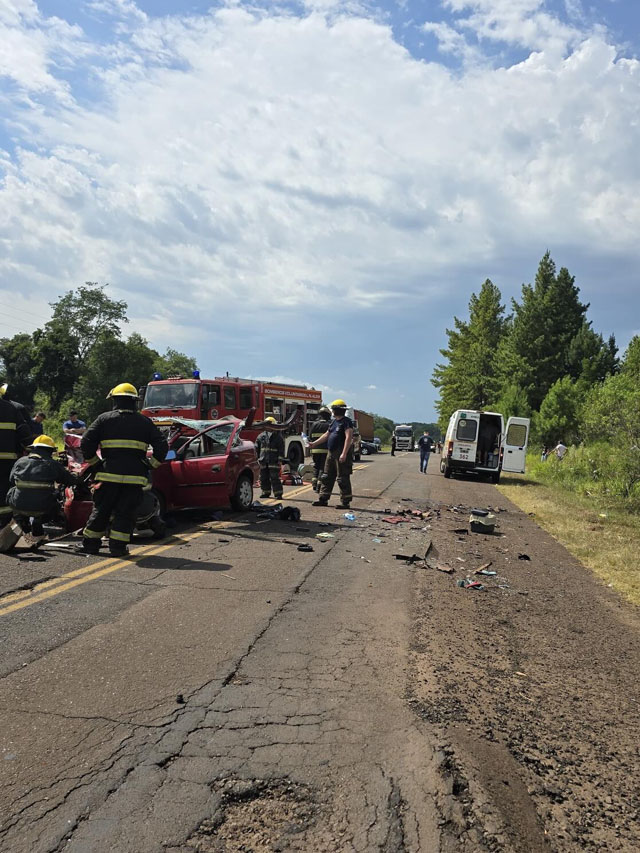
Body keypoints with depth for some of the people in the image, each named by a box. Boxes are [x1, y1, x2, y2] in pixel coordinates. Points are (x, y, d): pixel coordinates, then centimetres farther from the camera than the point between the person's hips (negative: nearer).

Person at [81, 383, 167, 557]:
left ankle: (90, 544, 20)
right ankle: (117, 547, 4)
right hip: (135, 477, 0)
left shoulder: (104, 419, 6)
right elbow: (162, 446, 3)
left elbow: (86, 443, 1)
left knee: (101, 510, 12)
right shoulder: (144, 422, 9)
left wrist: (94, 462, 12)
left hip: (109, 474, 0)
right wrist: (151, 464, 11)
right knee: (125, 512, 6)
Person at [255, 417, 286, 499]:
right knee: (264, 477, 10)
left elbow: (281, 449, -2)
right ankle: (266, 492, 22)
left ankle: (278, 494, -5)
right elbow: (257, 448, 16)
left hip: (274, 461, -5)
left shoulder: (277, 436, 1)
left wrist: (280, 459, -9)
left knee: (275, 478, -8)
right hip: (263, 461, 5)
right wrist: (258, 458, 9)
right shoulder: (261, 436, 13)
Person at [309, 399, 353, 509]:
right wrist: (314, 443, 25)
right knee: (327, 477, 12)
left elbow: (348, 437, -21)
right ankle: (323, 499, 20)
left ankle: (345, 502, 2)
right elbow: (326, 435, 26)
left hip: (341, 455, -9)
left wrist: (344, 453, -28)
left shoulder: (346, 422, -12)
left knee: (343, 479, -5)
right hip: (331, 453, 9)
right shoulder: (334, 422, 16)